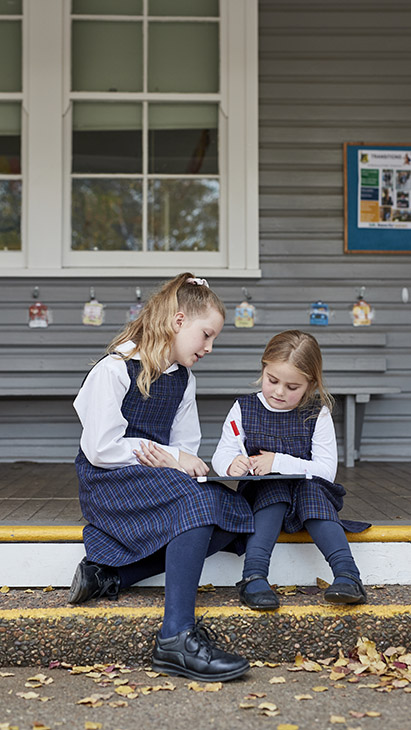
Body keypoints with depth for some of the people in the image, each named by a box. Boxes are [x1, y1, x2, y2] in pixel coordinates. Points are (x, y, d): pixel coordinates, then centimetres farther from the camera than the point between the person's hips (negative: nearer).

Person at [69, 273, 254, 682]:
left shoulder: (184, 380, 14)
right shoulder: (115, 370, -8)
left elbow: (185, 448, 13)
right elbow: (100, 449, -15)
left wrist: (172, 457, -12)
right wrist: (170, 457, -14)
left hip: (156, 478, 8)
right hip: (108, 481, -8)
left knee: (233, 512, -18)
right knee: (194, 501, -33)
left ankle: (109, 575, -18)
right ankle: (176, 637, -36)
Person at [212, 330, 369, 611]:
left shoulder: (317, 414, -2)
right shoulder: (244, 409, 2)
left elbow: (326, 470, -9)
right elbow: (221, 455, 0)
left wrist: (280, 462, -21)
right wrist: (232, 463, -26)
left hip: (310, 493, 0)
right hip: (262, 494, 1)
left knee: (312, 489, -32)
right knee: (272, 489, -32)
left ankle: (347, 575, -43)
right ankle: (254, 577, -44)